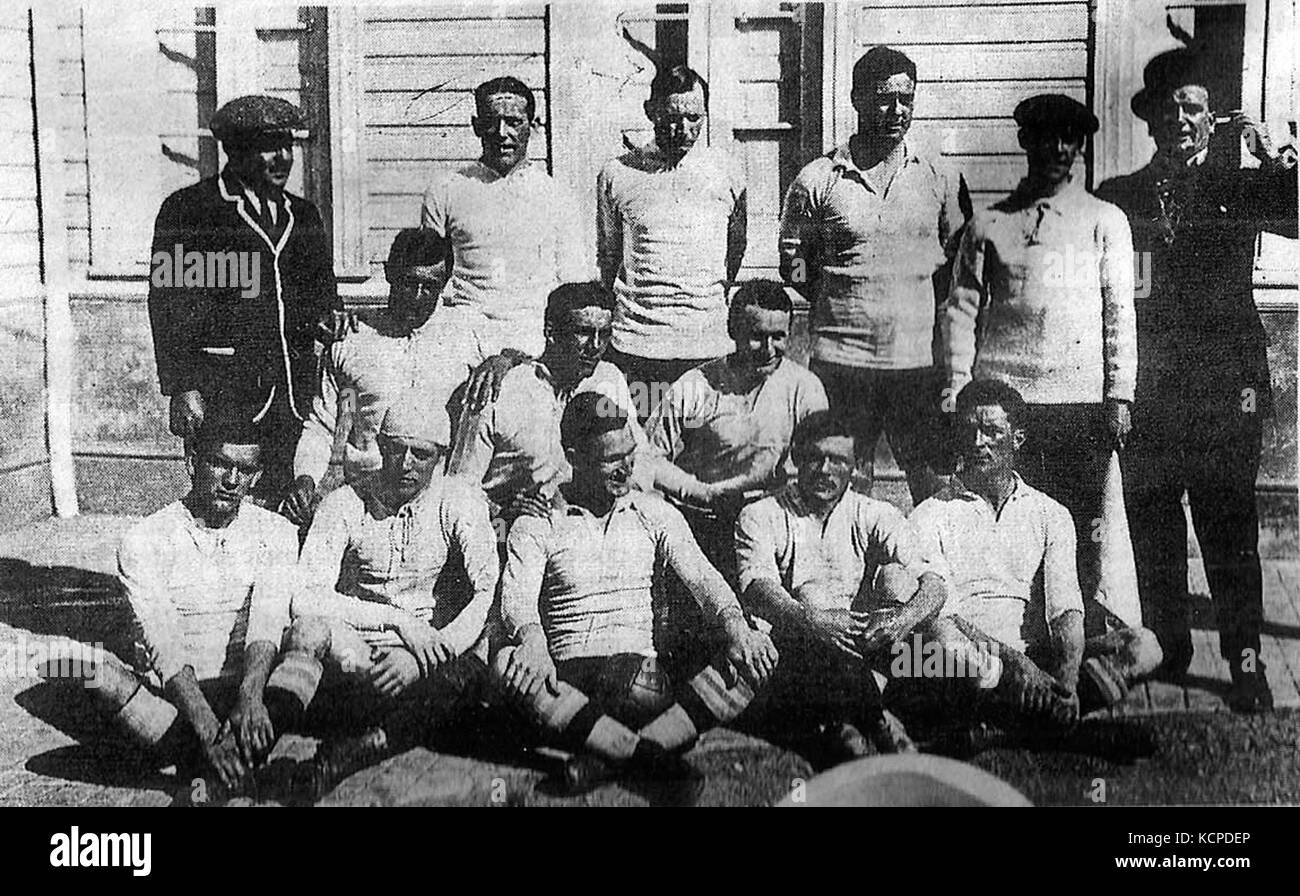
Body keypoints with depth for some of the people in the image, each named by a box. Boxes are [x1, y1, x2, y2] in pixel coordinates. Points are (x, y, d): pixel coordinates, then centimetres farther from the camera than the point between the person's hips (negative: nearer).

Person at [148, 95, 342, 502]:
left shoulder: (303, 215, 18)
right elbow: (170, 306, -4)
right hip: (224, 390, -5)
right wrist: (183, 389, -13)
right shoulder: (186, 210, 1)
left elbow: (322, 288, 27)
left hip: (296, 392, 5)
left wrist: (329, 317, 2)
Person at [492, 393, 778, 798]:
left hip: (644, 672, 3)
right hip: (568, 677, -2)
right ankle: (647, 756, -35)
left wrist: (735, 627, -16)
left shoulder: (655, 513, 15)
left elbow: (702, 578, 5)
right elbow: (517, 595, -8)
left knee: (758, 656, -21)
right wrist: (532, 640, -32)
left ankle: (610, 757, -35)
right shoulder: (536, 524, 7)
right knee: (506, 665, -34)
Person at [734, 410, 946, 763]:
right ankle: (878, 721, -38)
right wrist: (808, 619, -34)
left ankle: (844, 721, -30)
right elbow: (757, 587, -13)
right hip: (794, 651, -1)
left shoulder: (874, 516, 12)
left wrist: (904, 618, -27)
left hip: (866, 646, 2)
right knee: (809, 593, -27)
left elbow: (934, 584, -2)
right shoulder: (761, 516, 7)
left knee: (895, 576, -19)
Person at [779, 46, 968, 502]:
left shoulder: (941, 180, 7)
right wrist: (840, 306, 3)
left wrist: (925, 307, 4)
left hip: (919, 361, 1)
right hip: (840, 361, -1)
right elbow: (794, 266, 10)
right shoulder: (816, 181, 2)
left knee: (935, 488, 2)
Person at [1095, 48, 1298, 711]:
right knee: (1150, 525, 6)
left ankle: (1246, 664, 7)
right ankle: (1167, 649, 21)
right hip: (1149, 386, 2)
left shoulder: (1243, 186, 8)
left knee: (1230, 527, -2)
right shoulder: (1119, 197, 10)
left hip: (1227, 383, -1)